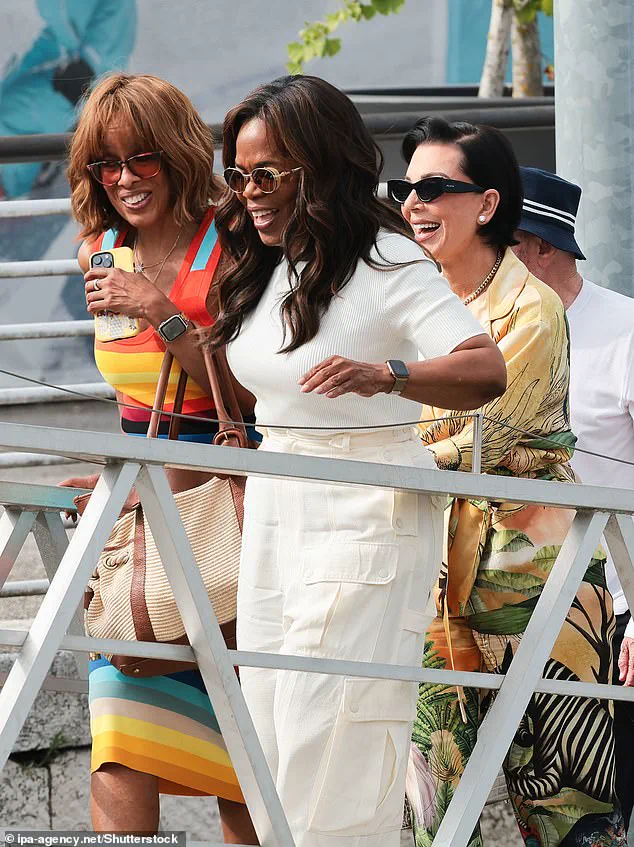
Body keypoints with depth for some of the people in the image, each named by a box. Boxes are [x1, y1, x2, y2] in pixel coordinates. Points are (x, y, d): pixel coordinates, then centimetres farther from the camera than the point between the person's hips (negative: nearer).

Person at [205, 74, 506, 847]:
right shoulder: (263, 269, 11)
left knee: (332, 740, -11)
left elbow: (485, 370, -25)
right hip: (274, 514, 8)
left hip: (364, 516, -8)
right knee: (271, 729, 8)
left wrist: (386, 375, -40)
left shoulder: (386, 263, -13)